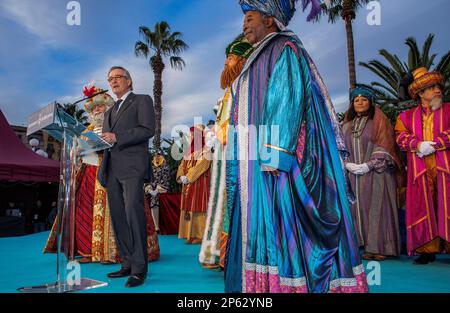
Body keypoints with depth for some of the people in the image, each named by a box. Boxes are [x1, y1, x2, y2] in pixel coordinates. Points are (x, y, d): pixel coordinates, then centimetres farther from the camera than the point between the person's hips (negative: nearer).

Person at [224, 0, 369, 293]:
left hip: (273, 159, -9)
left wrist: (274, 155, -23)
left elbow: (288, 102, -14)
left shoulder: (285, 50, -1)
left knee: (276, 224, -9)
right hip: (256, 161, 9)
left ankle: (279, 284, -2)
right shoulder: (261, 59, 26)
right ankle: (261, 283, 14)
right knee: (261, 224, 7)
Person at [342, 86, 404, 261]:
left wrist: (367, 165, -15)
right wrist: (348, 164, -6)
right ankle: (366, 246, 7)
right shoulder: (347, 125, 16)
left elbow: (384, 147, -6)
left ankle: (379, 247, 2)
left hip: (376, 173, -4)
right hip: (353, 175, 4)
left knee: (377, 208, -4)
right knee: (358, 208, 1)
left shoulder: (379, 121, 3)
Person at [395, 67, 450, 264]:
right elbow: (401, 137, 3)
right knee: (424, 209, 1)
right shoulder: (407, 116, 16)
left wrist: (433, 145, -14)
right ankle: (428, 249, 8)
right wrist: (418, 145, -14)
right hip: (420, 171, 1)